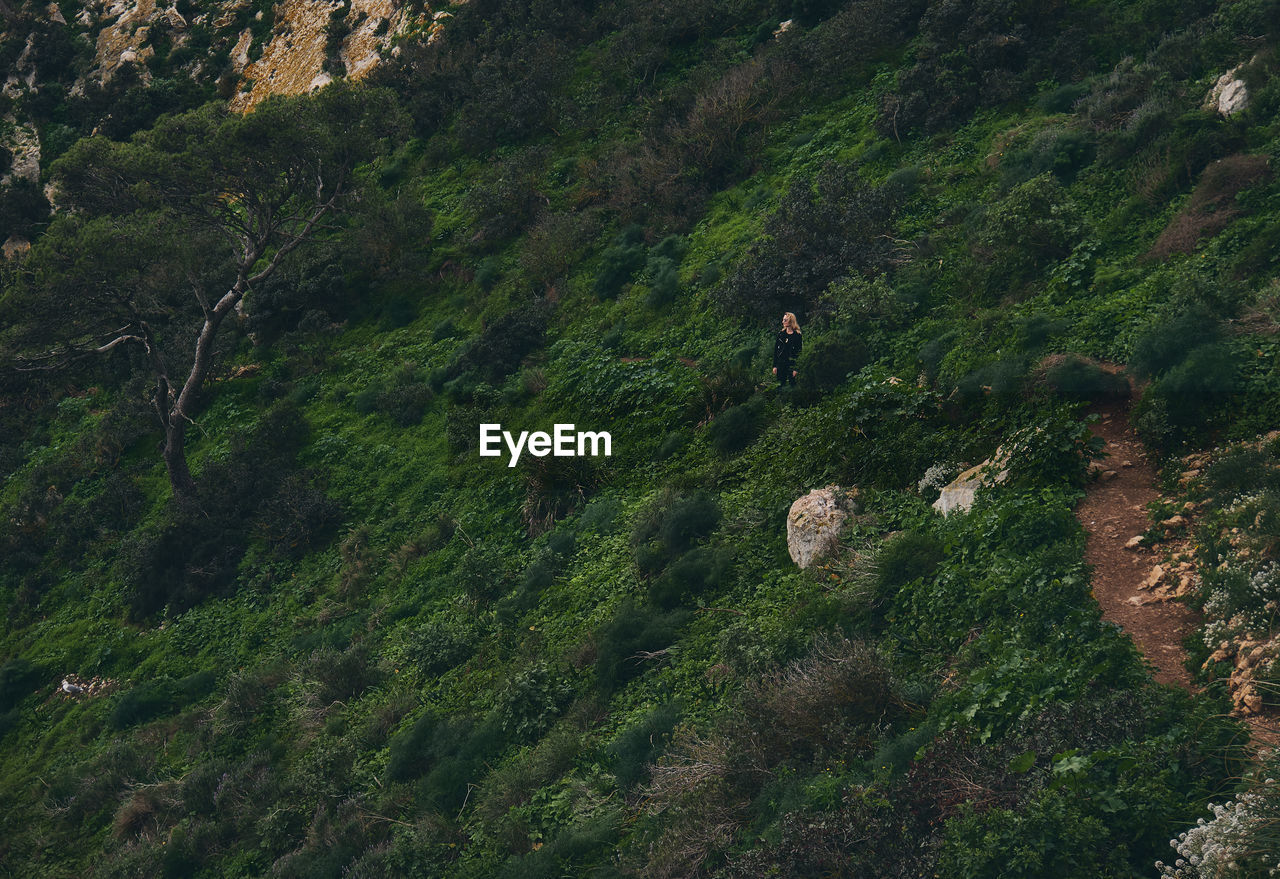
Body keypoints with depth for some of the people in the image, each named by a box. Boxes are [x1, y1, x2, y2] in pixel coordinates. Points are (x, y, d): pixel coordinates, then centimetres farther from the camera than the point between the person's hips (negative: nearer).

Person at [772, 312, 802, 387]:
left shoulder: (797, 335, -6)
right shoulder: (781, 334, 6)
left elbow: (799, 353, -6)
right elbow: (775, 350, 8)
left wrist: (796, 368, -12)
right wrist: (774, 366, 3)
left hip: (792, 365, -4)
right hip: (781, 365, 4)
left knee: (792, 385, -1)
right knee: (780, 386, 7)